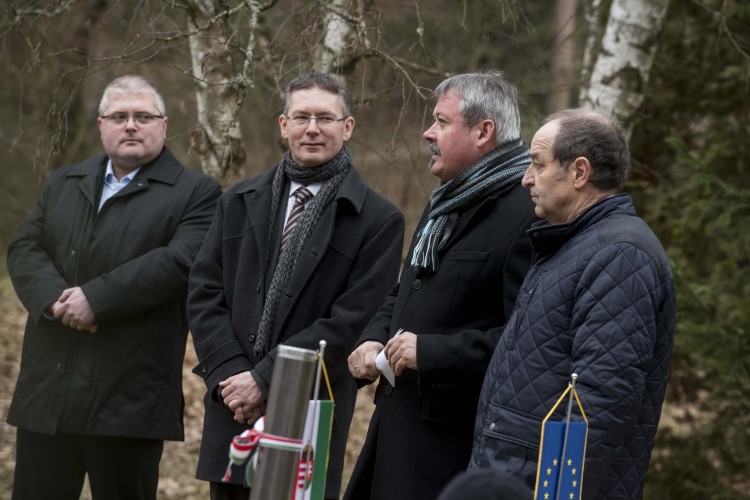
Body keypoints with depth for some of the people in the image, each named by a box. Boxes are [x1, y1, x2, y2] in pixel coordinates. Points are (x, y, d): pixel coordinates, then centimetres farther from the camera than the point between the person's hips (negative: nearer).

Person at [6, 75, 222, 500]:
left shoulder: (196, 193, 1)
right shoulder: (63, 184, 18)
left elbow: (180, 262, -15)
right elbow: (25, 249, 8)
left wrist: (96, 299, -19)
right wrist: (56, 299, -13)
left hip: (129, 397, -5)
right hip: (48, 390, 5)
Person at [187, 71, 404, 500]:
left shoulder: (378, 220, -3)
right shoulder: (241, 202, 13)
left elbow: (351, 320, -11)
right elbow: (205, 292, 8)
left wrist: (265, 379, -14)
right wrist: (230, 373, -7)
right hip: (232, 412, 4)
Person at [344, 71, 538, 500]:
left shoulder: (527, 214, -17)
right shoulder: (448, 202, 17)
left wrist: (432, 352, -22)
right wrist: (374, 339, 6)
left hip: (458, 437, -9)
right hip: (400, 419, 9)